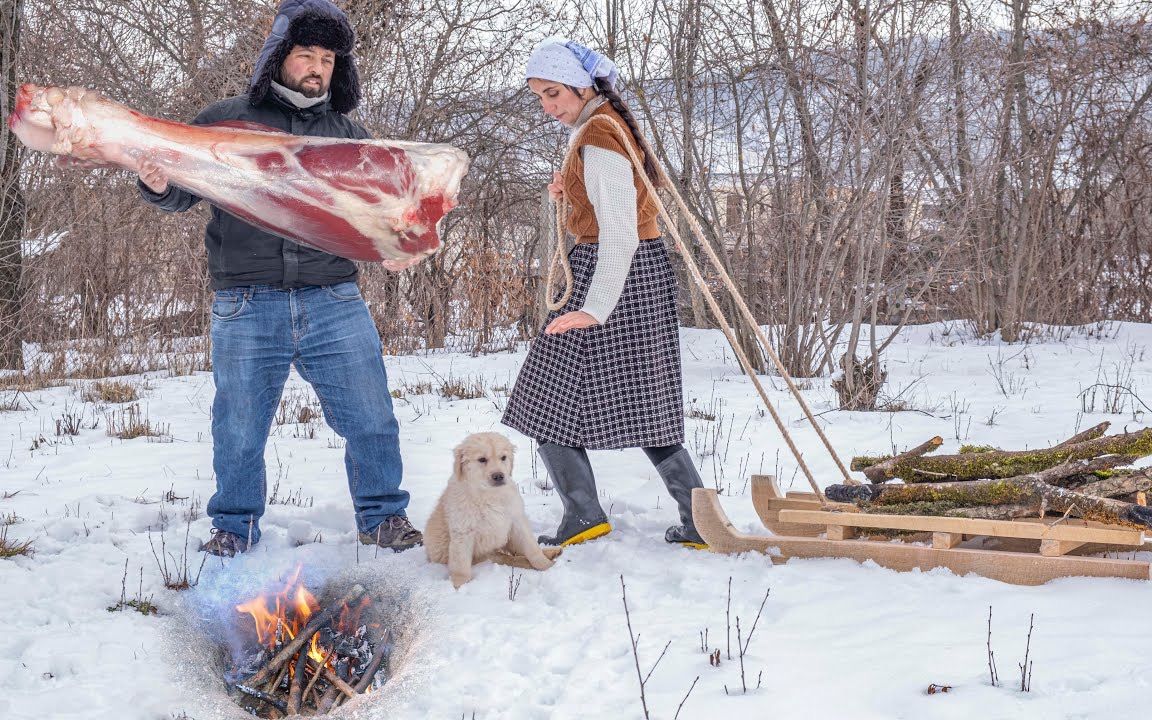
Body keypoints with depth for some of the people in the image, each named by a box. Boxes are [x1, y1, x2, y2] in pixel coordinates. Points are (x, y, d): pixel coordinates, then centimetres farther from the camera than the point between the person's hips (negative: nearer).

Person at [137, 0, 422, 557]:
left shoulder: (348, 135, 13)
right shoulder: (225, 121, 6)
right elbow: (185, 188, 5)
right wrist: (158, 185, -17)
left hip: (334, 304, 2)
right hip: (246, 307, -2)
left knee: (371, 421, 3)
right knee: (238, 430, 7)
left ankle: (381, 515, 23)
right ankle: (234, 527, 26)